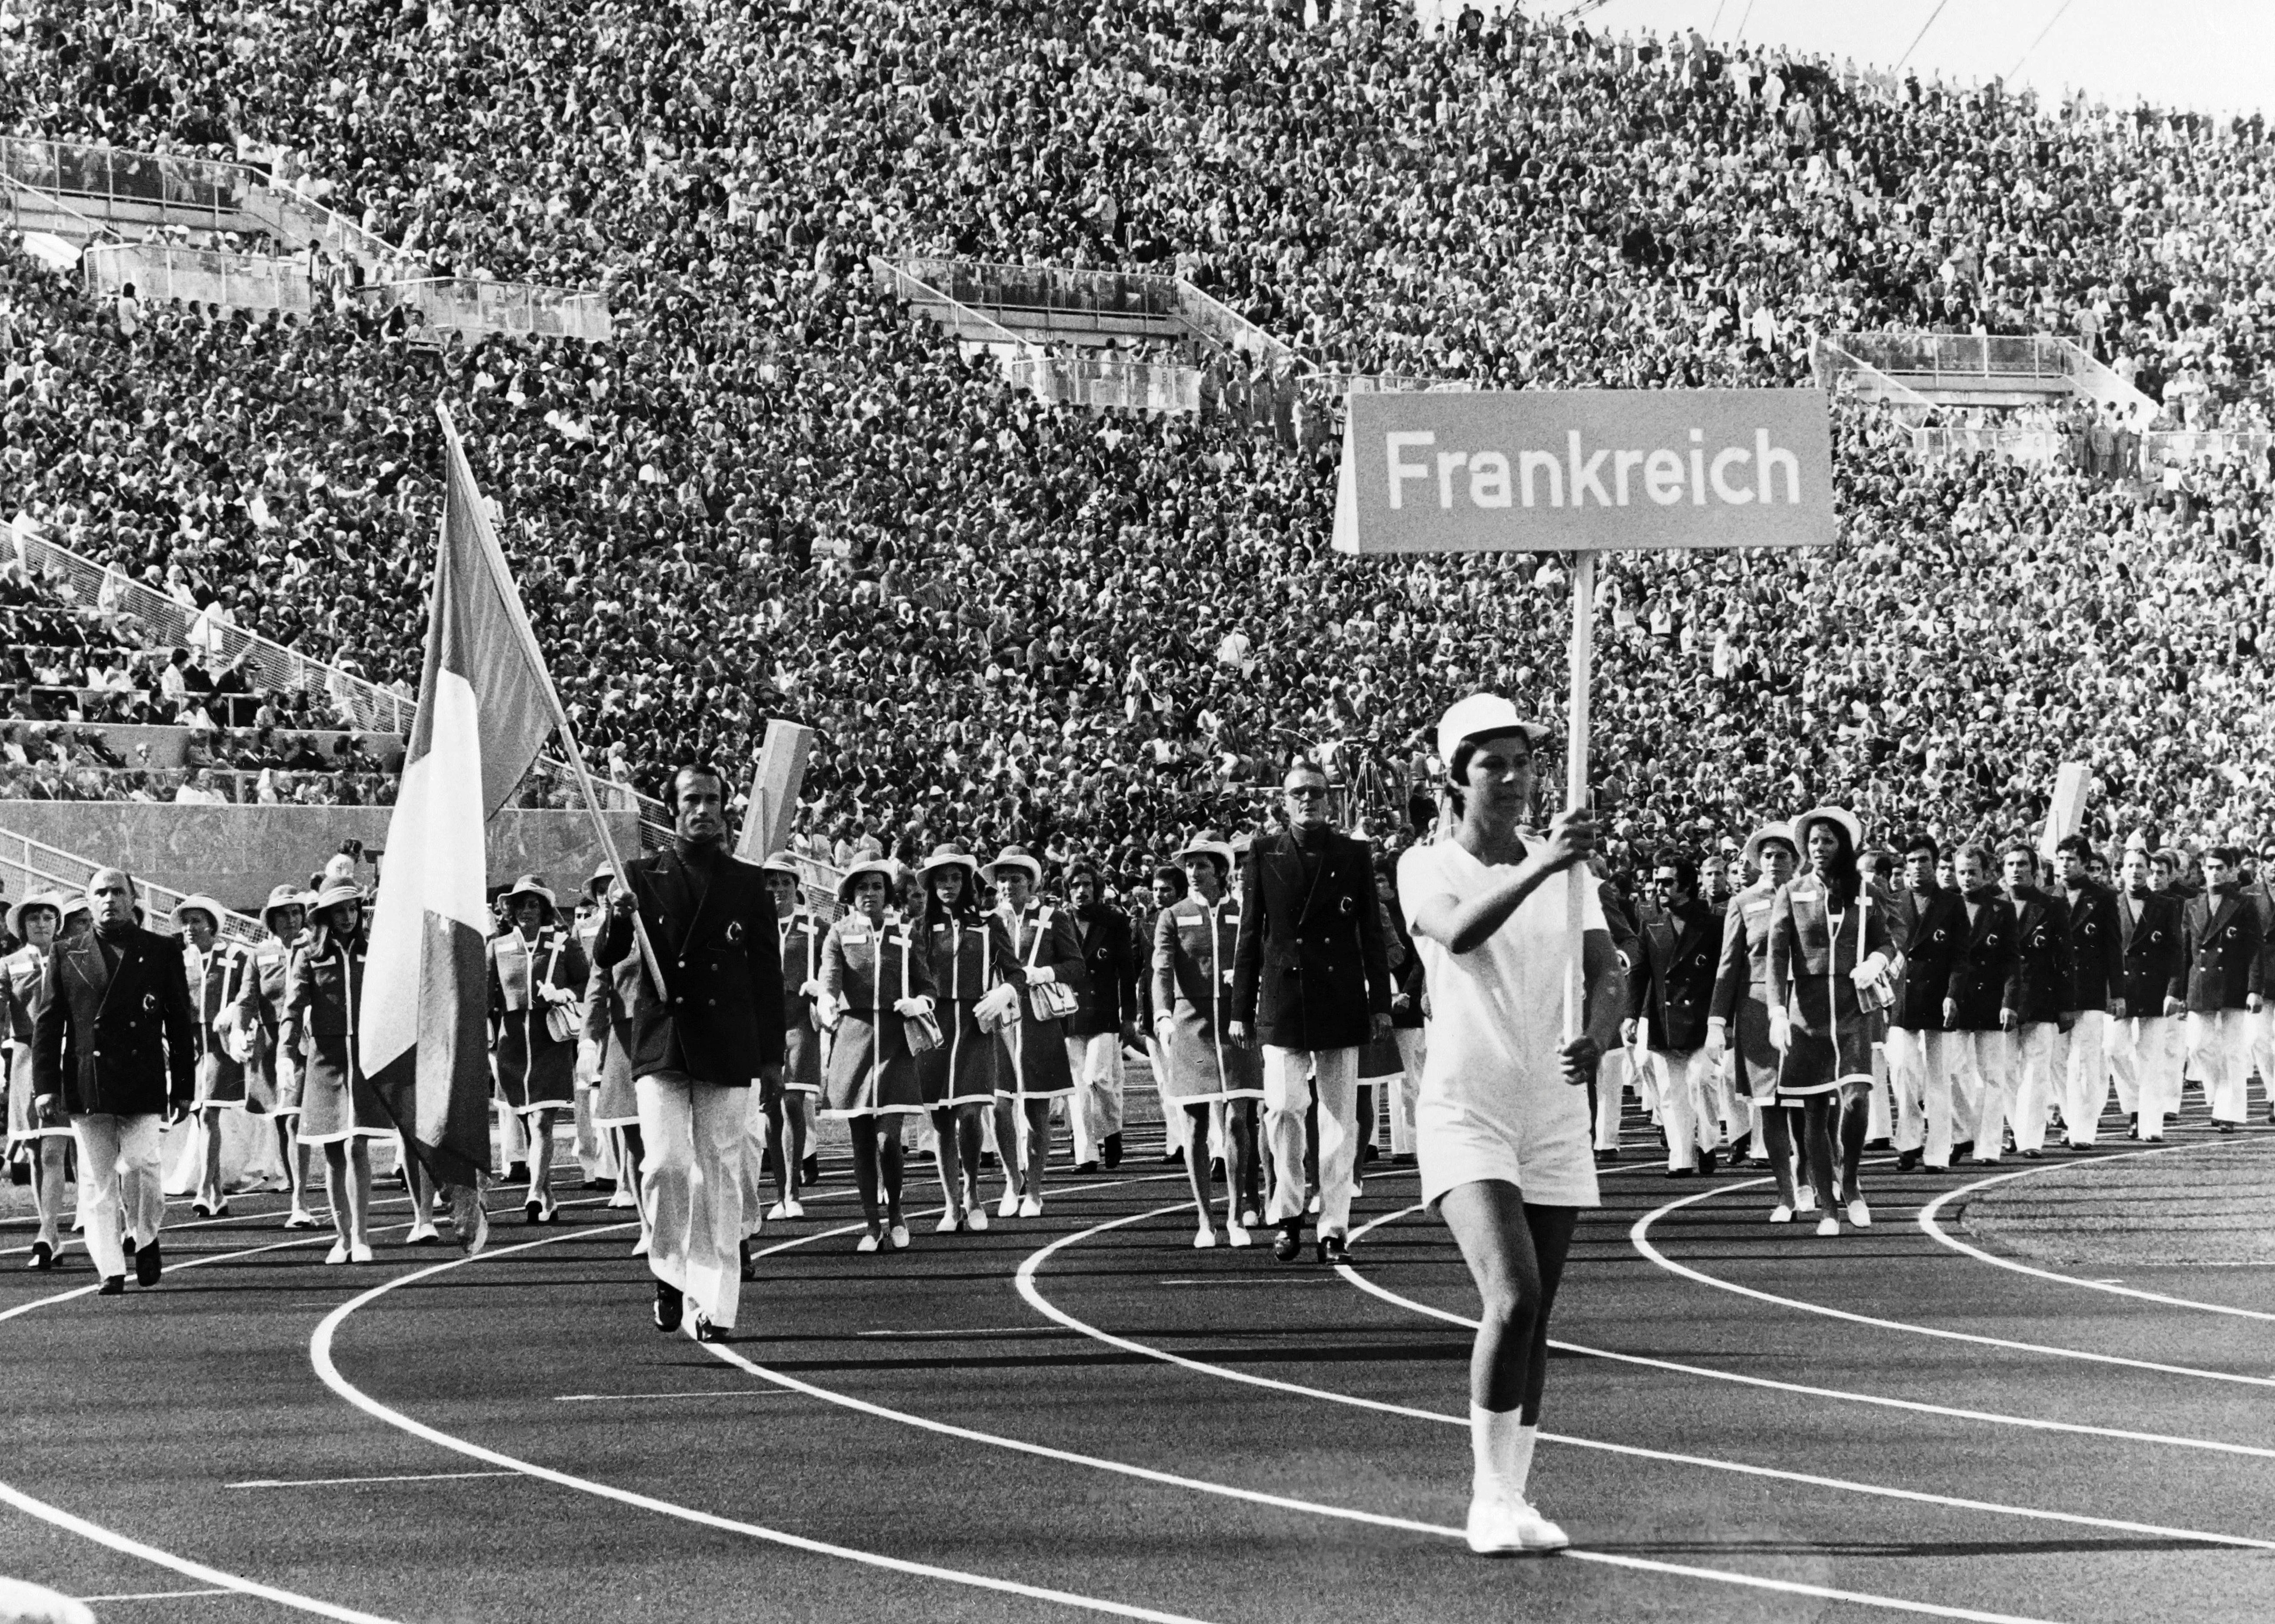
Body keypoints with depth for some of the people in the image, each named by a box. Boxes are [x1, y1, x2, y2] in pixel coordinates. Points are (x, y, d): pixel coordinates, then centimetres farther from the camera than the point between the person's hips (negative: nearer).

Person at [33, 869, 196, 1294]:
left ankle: (144, 1238, 14)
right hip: (86, 1087, 1)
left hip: (142, 1085, -1)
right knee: (97, 1182, 0)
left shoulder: (161, 952, 8)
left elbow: (180, 1023, 9)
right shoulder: (66, 957, 9)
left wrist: (183, 1088, 5)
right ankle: (110, 1270, 6)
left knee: (140, 1164, -13)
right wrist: (45, 1085, -2)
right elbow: (46, 1024, 8)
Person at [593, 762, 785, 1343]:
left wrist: (772, 1054, 5)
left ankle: (714, 1305, 4)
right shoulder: (643, 875, 7)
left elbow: (768, 972, 10)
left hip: (726, 1050, 0)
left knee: (719, 1175, 0)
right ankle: (670, 1270, 10)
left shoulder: (747, 883, 7)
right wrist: (619, 918, -18)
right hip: (660, 1042, 0)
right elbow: (604, 958, 4)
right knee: (666, 1164, -13)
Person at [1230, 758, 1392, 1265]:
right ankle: (1288, 1213, 7)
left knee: (1340, 1120, 2)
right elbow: (1250, 936, 6)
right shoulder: (1264, 855, 6)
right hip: (1282, 1004, -1)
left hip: (1341, 1004, 1)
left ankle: (1334, 1228, 7)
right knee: (1282, 1109, -11)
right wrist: (1241, 1010, 3)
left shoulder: (1354, 855, 7)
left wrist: (1380, 1003, 3)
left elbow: (1371, 934, 8)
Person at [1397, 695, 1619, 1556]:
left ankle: (1513, 1498, 17)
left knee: (1533, 1320, 7)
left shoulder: (1568, 869, 9)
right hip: (1464, 1118, -4)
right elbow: (1458, 934, -26)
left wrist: (1595, 1039, -21)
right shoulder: (1426, 867, -4)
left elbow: (1607, 976, 0)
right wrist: (1539, 867, -40)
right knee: (1512, 1296, -20)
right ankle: (1488, 1500, -11)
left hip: (1555, 1120, 4)